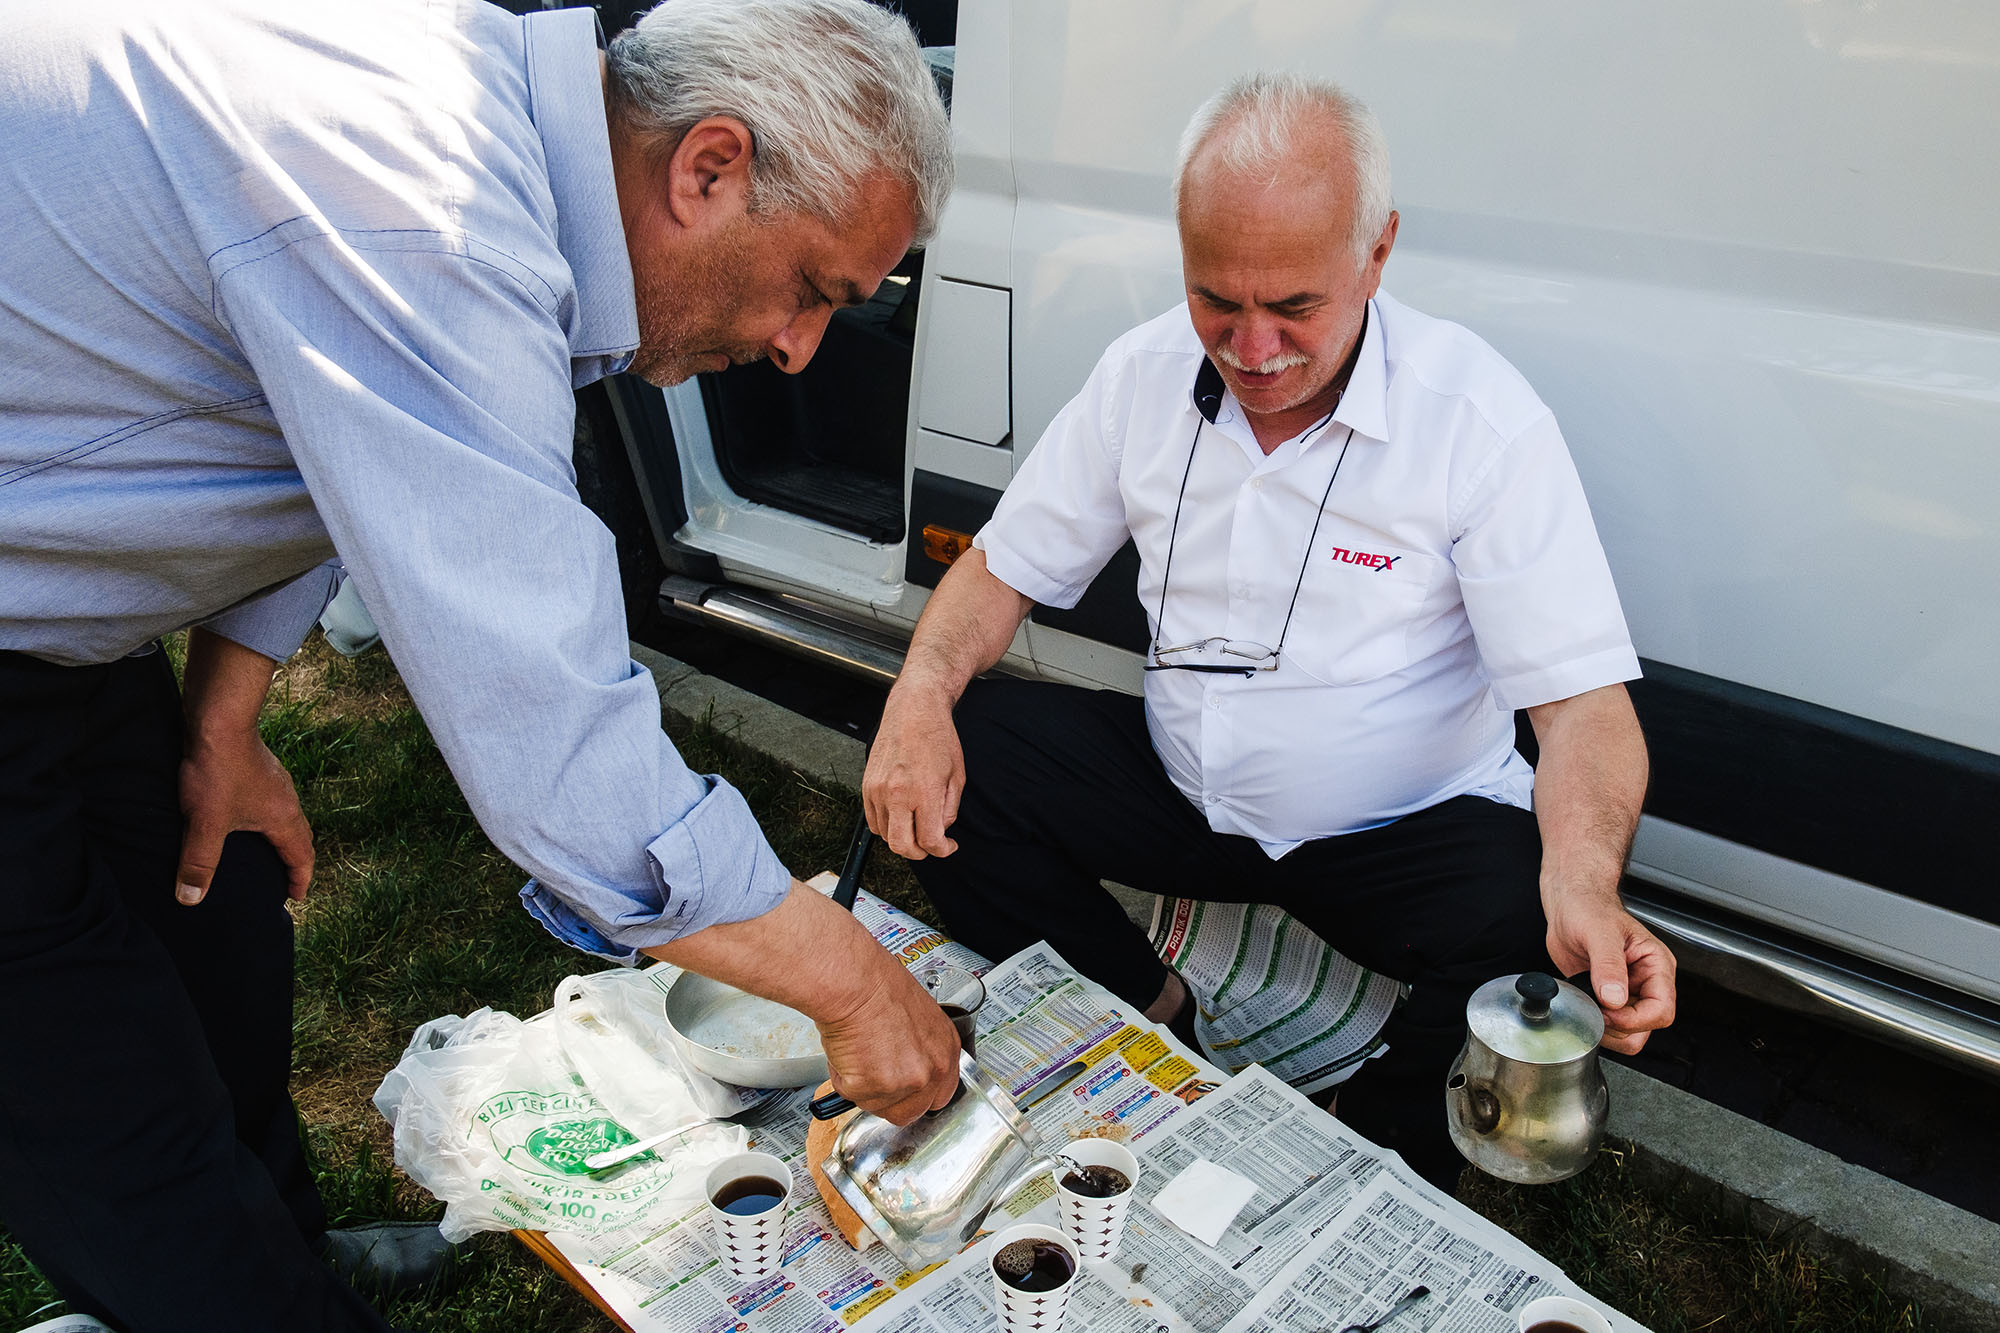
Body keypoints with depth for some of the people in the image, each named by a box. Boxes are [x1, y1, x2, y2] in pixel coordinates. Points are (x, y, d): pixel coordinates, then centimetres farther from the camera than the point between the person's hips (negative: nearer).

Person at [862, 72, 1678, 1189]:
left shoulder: (1482, 418, -18)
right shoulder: (1144, 374, -5)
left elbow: (1585, 700, -20)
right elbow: (1008, 565, 3)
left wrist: (1585, 882, -41)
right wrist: (921, 695, -19)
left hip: (1404, 829, -3)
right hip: (1186, 789, 4)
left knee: (1535, 940, -32)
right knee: (945, 767, -15)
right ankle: (1150, 1016, 6)